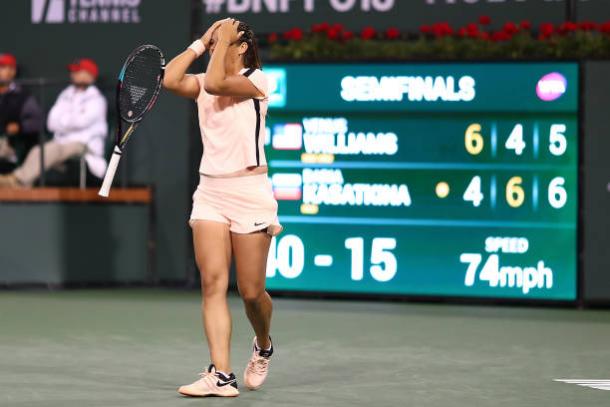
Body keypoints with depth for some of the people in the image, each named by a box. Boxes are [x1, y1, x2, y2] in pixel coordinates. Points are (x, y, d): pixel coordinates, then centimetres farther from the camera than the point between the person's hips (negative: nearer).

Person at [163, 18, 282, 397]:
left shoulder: (256, 80, -4)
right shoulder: (203, 84, 11)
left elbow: (216, 83, -22)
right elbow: (170, 79, -9)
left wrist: (224, 42, -9)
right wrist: (201, 42, -1)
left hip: (249, 192, -5)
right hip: (210, 193, 5)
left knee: (251, 292, 0)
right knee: (213, 283, -10)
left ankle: (263, 347, 32)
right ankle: (221, 375, -14)